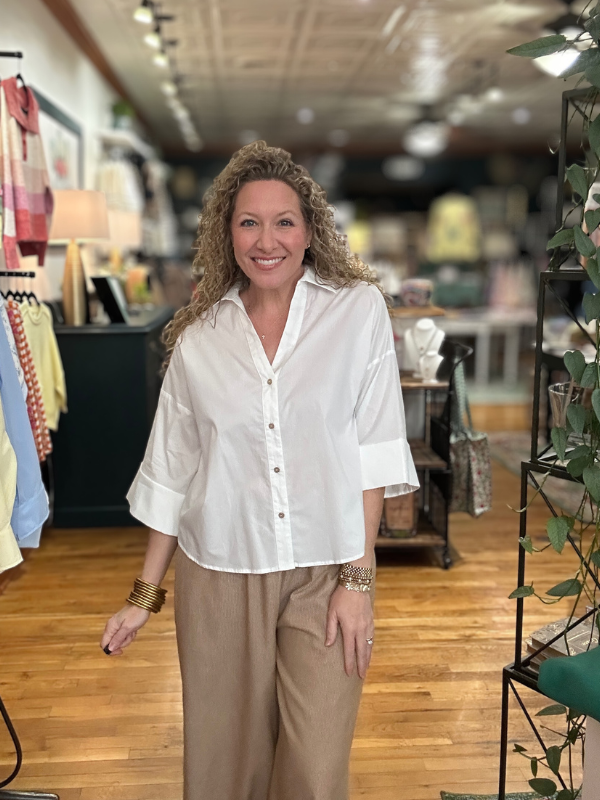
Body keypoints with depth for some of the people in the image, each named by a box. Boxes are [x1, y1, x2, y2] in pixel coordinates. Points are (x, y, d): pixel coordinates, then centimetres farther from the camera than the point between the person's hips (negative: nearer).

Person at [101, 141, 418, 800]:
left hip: (325, 573, -1)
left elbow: (373, 455, -5)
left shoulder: (358, 309, -2)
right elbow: (171, 474, 8)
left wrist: (356, 579, -9)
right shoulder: (198, 338, 3)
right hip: (220, 576, 2)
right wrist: (144, 595, 9)